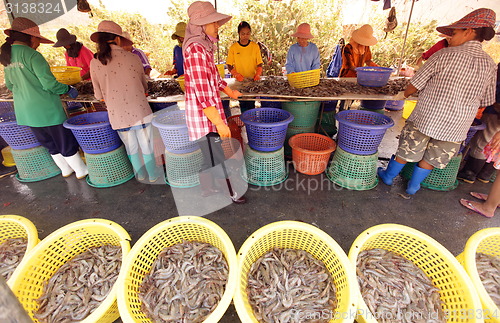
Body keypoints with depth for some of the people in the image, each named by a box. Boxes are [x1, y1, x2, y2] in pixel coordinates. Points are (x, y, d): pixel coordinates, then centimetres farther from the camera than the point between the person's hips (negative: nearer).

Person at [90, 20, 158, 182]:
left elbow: (99, 95, 5)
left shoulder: (95, 63, -1)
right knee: (146, 145, 13)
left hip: (118, 115, 2)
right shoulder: (133, 58, -5)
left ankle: (140, 174, 37)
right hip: (140, 111, -2)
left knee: (131, 147, 19)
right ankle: (153, 175, 28)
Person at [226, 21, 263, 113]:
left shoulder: (255, 46, 4)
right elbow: (229, 66, 3)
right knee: (243, 104, -1)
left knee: (251, 104, -3)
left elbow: (259, 64, 7)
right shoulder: (233, 47, 1)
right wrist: (236, 74, -15)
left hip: (253, 80, 1)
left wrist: (257, 74, -12)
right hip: (240, 81, 0)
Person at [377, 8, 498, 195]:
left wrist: (405, 95, 12)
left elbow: (415, 85, -8)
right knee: (431, 157, 18)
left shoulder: (445, 55, -10)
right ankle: (413, 185, 32)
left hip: (425, 118, -3)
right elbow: (486, 102, 7)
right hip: (456, 127, 4)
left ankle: (389, 176, 31)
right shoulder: (490, 66, 1)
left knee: (408, 150, 13)